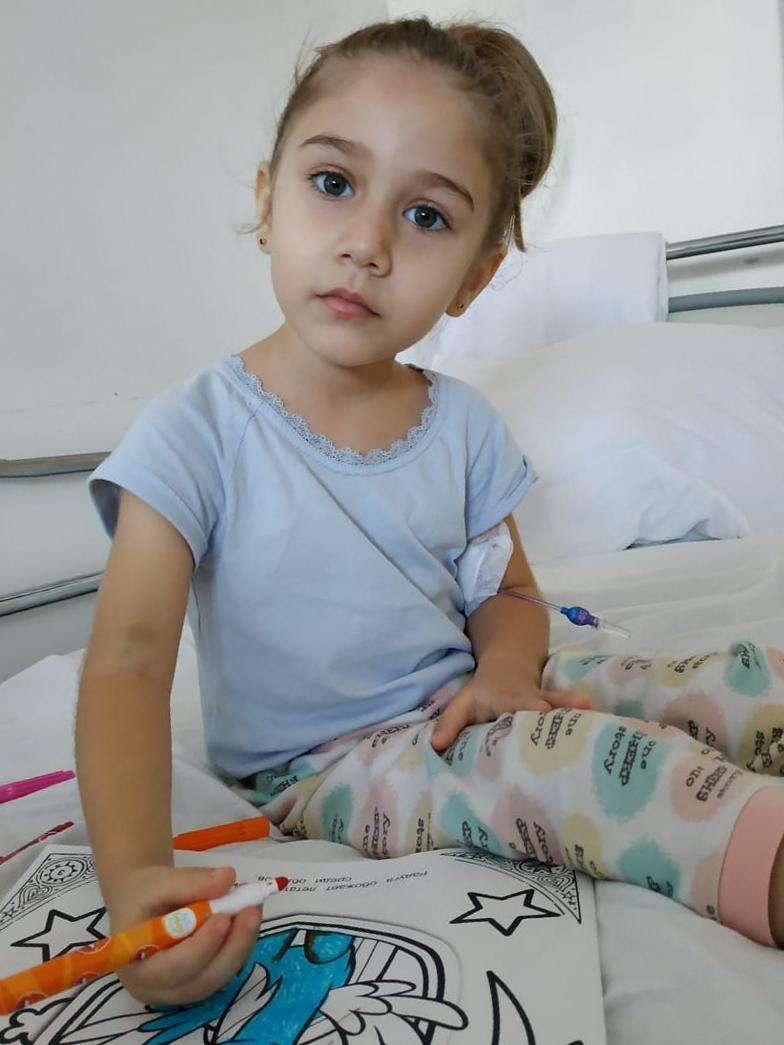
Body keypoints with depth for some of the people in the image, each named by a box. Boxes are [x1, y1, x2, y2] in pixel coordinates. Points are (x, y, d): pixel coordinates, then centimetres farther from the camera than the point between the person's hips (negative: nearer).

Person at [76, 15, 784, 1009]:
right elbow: (129, 661, -21)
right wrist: (133, 878, -36)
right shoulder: (197, 432, -15)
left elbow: (507, 593, 9)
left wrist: (506, 666, -15)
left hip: (466, 706, 5)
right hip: (324, 765, -5)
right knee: (570, 758, -32)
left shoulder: (463, 423, -1)